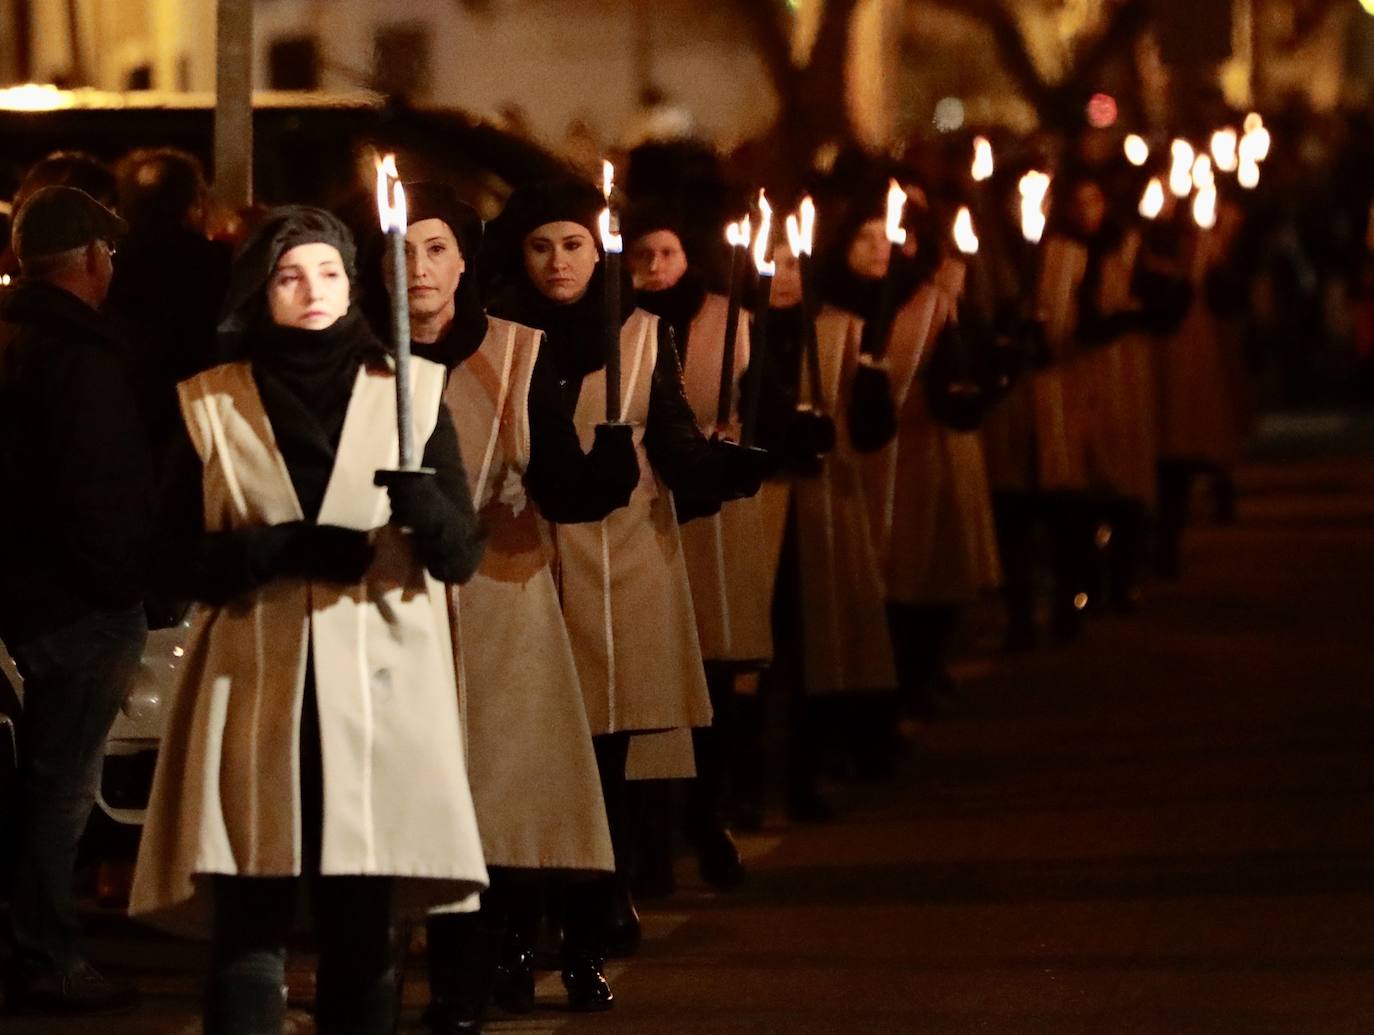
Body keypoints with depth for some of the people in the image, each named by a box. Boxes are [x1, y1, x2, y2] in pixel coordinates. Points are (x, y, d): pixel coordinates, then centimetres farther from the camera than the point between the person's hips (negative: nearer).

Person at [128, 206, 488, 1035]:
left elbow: (462, 556, 2)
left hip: (376, 689, 0)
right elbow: (184, 563, 3)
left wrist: (422, 502, -20)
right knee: (249, 928, -8)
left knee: (362, 931, 2)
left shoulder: (412, 390, 7)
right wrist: (285, 548, -13)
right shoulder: (210, 406, 8)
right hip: (257, 689, 0)